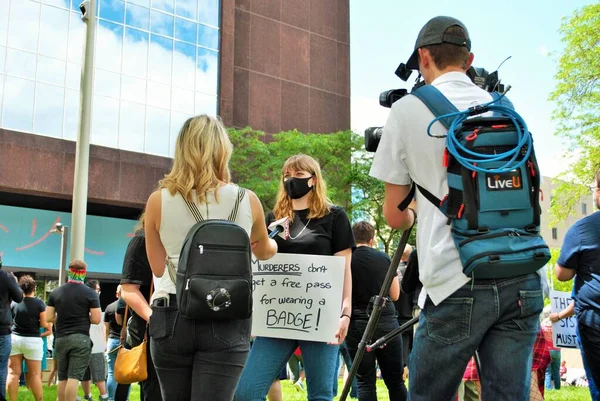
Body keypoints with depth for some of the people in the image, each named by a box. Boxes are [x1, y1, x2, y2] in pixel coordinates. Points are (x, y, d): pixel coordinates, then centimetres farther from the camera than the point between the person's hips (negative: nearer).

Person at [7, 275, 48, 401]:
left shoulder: (14, 302, 2)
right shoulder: (39, 303, -7)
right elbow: (44, 324, -7)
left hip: (14, 338, 3)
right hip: (32, 340, -3)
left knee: (13, 372, 4)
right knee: (35, 374, 2)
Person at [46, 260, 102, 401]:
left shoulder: (55, 292, 7)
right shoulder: (90, 293, -4)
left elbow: (49, 318, 6)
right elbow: (96, 319, -7)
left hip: (61, 338, 4)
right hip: (81, 338, -4)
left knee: (62, 377, 12)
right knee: (74, 377, -6)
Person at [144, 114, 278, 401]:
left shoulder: (158, 201, -3)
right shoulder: (247, 201, -3)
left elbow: (158, 268, 11)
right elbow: (263, 250, 19)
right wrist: (272, 246, 42)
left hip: (172, 318, 1)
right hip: (226, 322, -1)